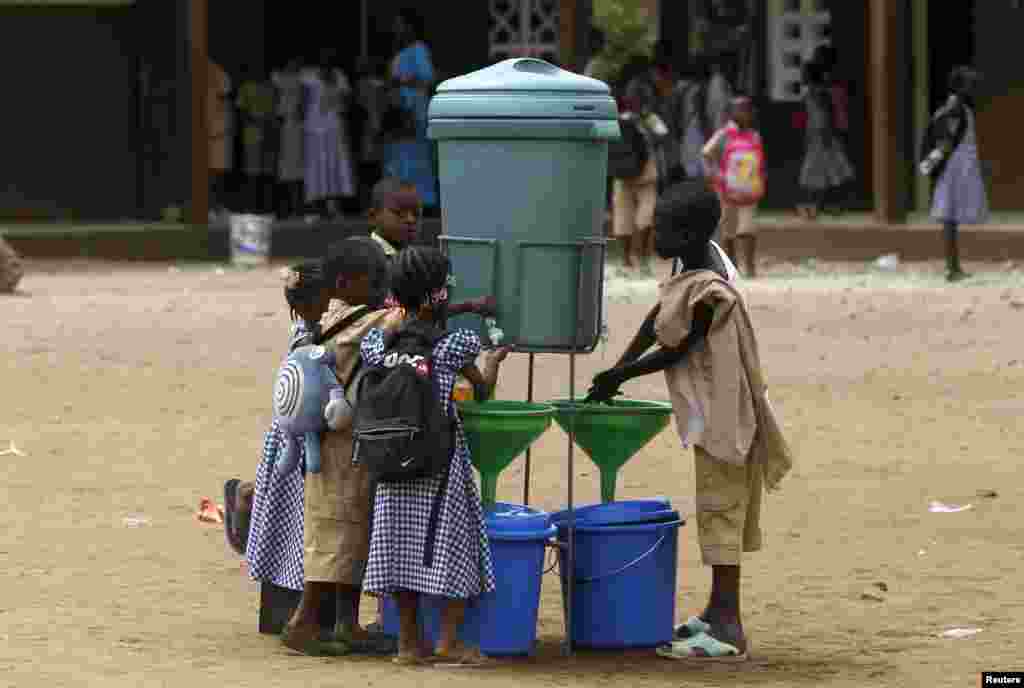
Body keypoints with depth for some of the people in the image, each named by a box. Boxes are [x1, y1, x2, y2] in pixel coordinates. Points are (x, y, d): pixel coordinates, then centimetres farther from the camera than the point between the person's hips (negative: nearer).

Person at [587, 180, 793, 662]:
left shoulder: (708, 293, -26)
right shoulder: (705, 256, 2)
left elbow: (675, 351, -18)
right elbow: (658, 318, 9)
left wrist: (622, 375, -5)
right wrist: (616, 371, 9)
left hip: (720, 413, -9)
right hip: (715, 410, 9)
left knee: (719, 509, -6)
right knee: (721, 509, 16)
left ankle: (728, 630, -5)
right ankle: (718, 612, 25)